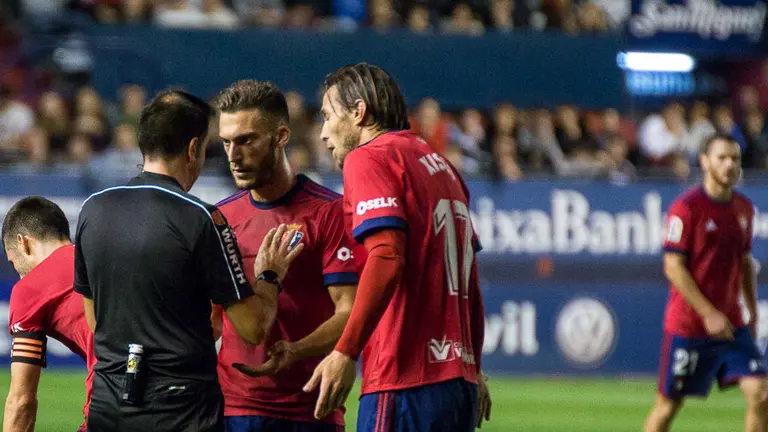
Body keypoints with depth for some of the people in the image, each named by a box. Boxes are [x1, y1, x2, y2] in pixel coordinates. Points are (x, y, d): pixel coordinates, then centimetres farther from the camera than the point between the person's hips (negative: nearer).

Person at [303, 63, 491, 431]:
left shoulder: (370, 158, -3)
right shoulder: (440, 165, 22)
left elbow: (387, 259, -18)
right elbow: (469, 281, 25)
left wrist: (345, 352, -23)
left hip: (406, 381, -9)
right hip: (460, 381, 9)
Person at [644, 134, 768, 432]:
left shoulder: (743, 208, 8)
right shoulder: (686, 208, -12)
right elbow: (674, 267, -15)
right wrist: (708, 313, -18)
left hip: (732, 325, 5)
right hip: (688, 326, -5)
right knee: (668, 405, 4)